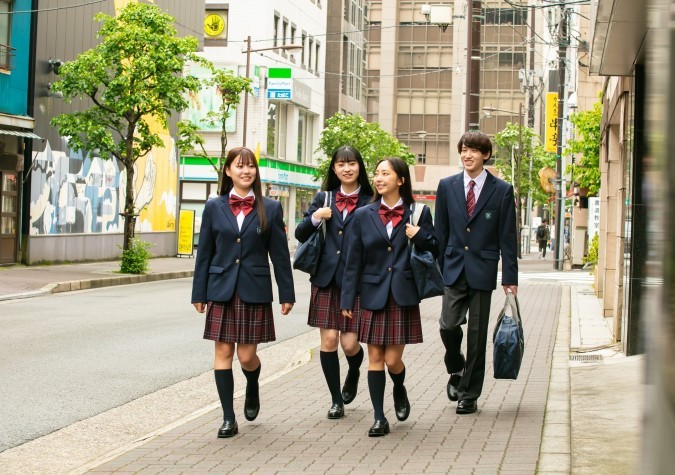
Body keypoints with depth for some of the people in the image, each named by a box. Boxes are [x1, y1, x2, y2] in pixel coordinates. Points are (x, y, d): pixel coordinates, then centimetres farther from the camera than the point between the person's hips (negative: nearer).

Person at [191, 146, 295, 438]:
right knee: (223, 352, 0)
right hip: (221, 290, 1)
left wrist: (287, 294, 2)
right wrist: (199, 294, 4)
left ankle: (252, 391, 34)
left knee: (247, 355, 0)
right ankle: (228, 419, 7)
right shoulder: (214, 207, 4)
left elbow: (280, 255, 3)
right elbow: (204, 253, 6)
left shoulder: (270, 209, 2)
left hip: (255, 291, -1)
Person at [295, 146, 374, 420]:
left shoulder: (370, 202, 0)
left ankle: (353, 374, 32)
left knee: (349, 343, -4)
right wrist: (315, 218, -10)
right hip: (326, 278, 2)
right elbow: (301, 235, 8)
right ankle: (336, 400, 14)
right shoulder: (324, 198, 8)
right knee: (328, 340, -1)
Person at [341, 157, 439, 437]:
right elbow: (353, 262, 5)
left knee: (393, 359, -3)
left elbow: (434, 250, 9)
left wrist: (420, 236, -11)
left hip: (403, 296, -1)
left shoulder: (418, 213, 3)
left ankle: (399, 391, 30)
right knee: (375, 358, 2)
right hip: (373, 295, 1)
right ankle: (379, 419, 9)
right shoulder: (364, 215, 5)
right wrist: (347, 299, 1)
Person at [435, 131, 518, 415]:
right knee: (448, 326, -10)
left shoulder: (502, 190, 0)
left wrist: (510, 278, -3)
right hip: (454, 269, 2)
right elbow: (440, 232, 10)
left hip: (482, 271, -1)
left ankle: (469, 395, 14)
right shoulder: (447, 186, 7)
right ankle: (456, 370, 20)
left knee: (477, 334, 3)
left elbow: (508, 237, 0)